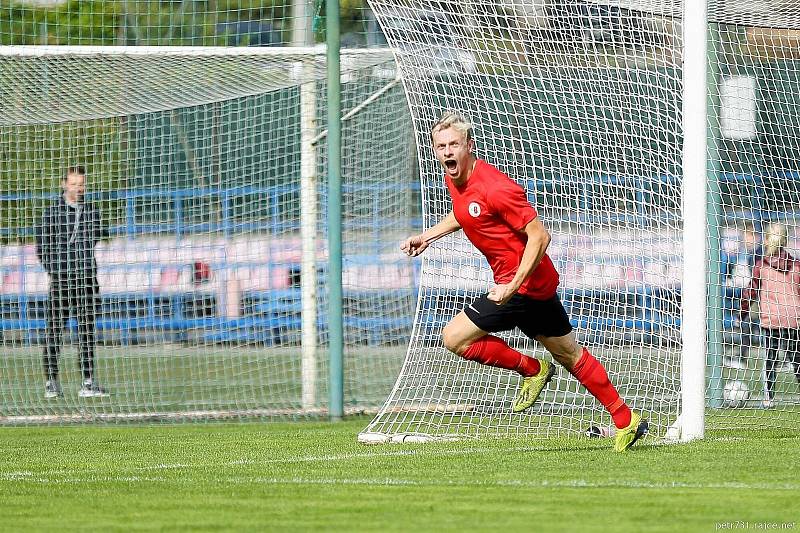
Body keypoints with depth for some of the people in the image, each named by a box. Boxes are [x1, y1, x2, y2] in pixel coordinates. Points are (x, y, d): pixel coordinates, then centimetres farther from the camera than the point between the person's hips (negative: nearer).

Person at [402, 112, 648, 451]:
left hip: (523, 284, -9)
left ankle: (531, 369, 4)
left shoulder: (494, 188, -24)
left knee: (454, 337, -9)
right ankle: (625, 420, 24)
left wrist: (513, 286, -28)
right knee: (569, 354, 17)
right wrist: (428, 236, 18)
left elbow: (539, 236, -23)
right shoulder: (454, 180, 4)